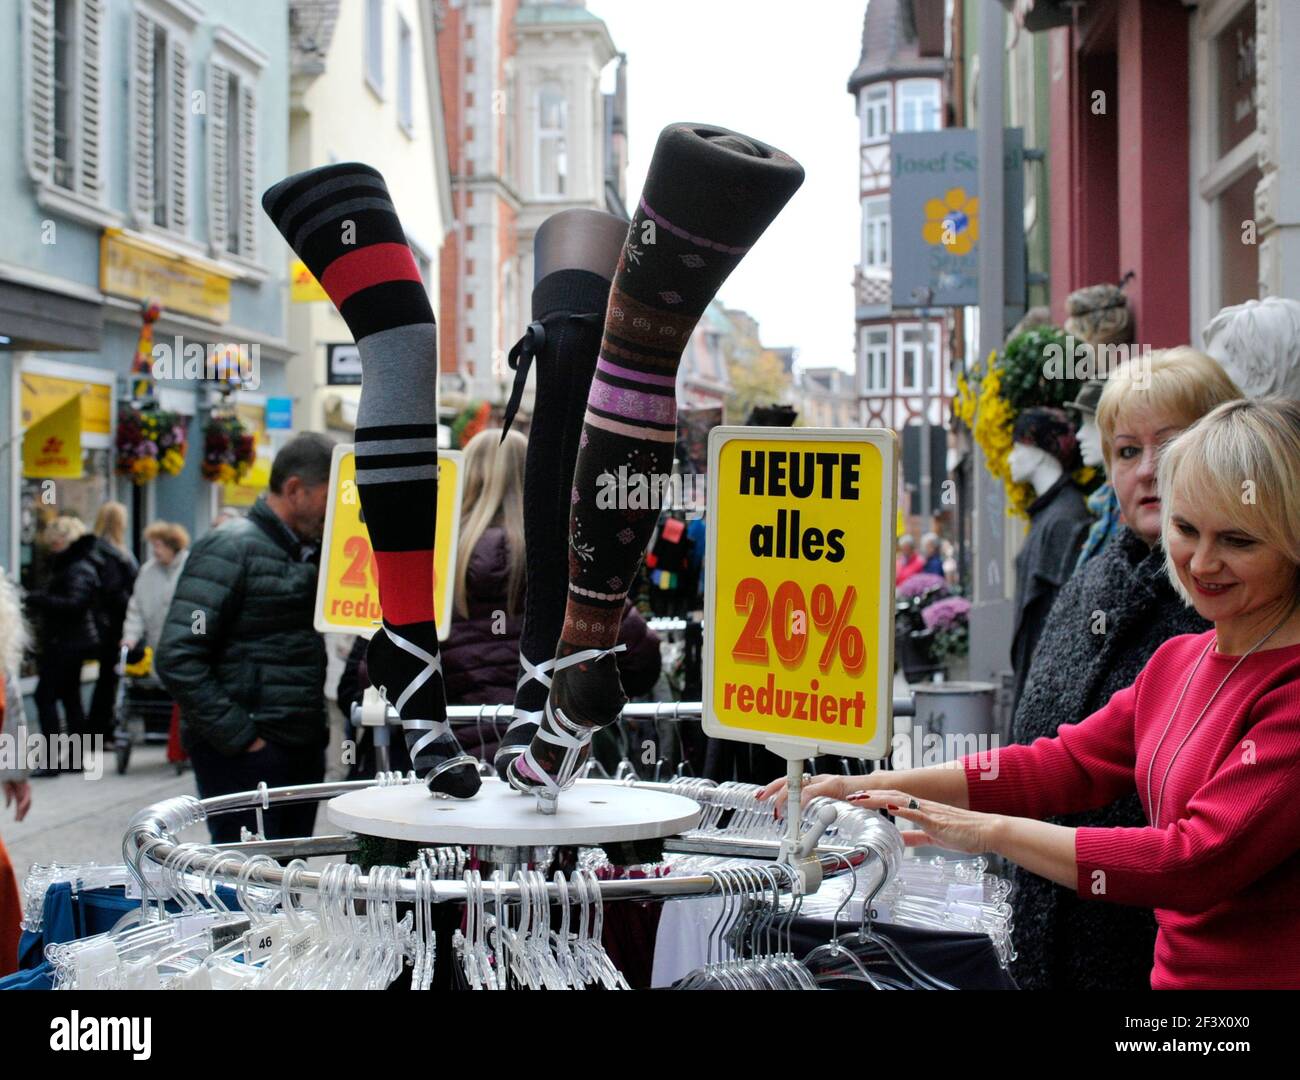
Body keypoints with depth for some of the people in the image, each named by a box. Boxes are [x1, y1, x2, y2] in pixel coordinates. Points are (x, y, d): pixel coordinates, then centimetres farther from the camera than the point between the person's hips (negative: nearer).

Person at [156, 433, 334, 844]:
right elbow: (177, 659, -18)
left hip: (303, 752, 8)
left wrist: (318, 723, 9)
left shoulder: (310, 553, 14)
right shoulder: (230, 548, -11)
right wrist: (239, 738, -17)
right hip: (245, 758, -8)